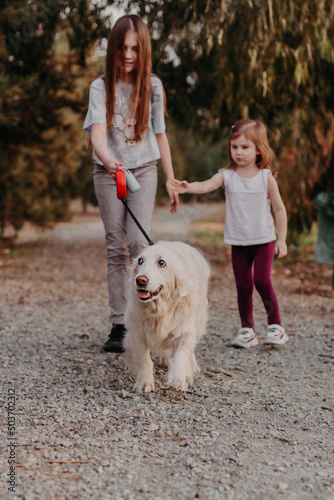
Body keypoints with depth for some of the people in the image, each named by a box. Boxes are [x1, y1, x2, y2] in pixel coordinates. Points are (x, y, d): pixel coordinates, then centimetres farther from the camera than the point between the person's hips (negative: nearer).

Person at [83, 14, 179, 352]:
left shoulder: (153, 86, 1)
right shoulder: (101, 87, -5)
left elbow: (159, 135, 8)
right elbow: (97, 131, -21)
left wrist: (170, 181, 8)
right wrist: (108, 160, -42)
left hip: (144, 170, 0)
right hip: (107, 172, 0)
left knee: (138, 242, -16)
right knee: (116, 249, 1)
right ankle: (118, 325, 5)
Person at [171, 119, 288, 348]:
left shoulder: (266, 177, -4)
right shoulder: (227, 176, -2)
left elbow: (279, 209, 1)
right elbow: (206, 185, -19)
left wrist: (282, 239, -2)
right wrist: (187, 187, -40)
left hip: (264, 240, -2)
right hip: (239, 242, 2)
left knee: (262, 281, -11)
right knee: (243, 285, 6)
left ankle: (276, 326, 6)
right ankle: (247, 330, 19)